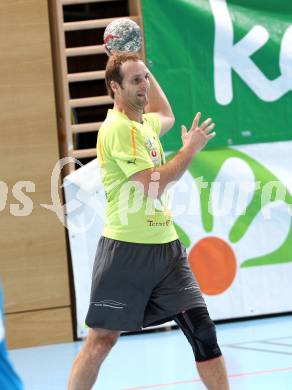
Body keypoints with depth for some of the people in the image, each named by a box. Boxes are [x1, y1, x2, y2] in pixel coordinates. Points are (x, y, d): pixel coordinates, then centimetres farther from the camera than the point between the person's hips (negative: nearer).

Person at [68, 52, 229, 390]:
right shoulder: (118, 128, -14)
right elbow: (151, 185, -21)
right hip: (127, 249, -8)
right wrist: (190, 149, -11)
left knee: (202, 331, 0)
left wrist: (145, 71, 28)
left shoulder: (144, 122, 13)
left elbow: (167, 117, 39)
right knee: (102, 339, -1)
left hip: (166, 245, 8)